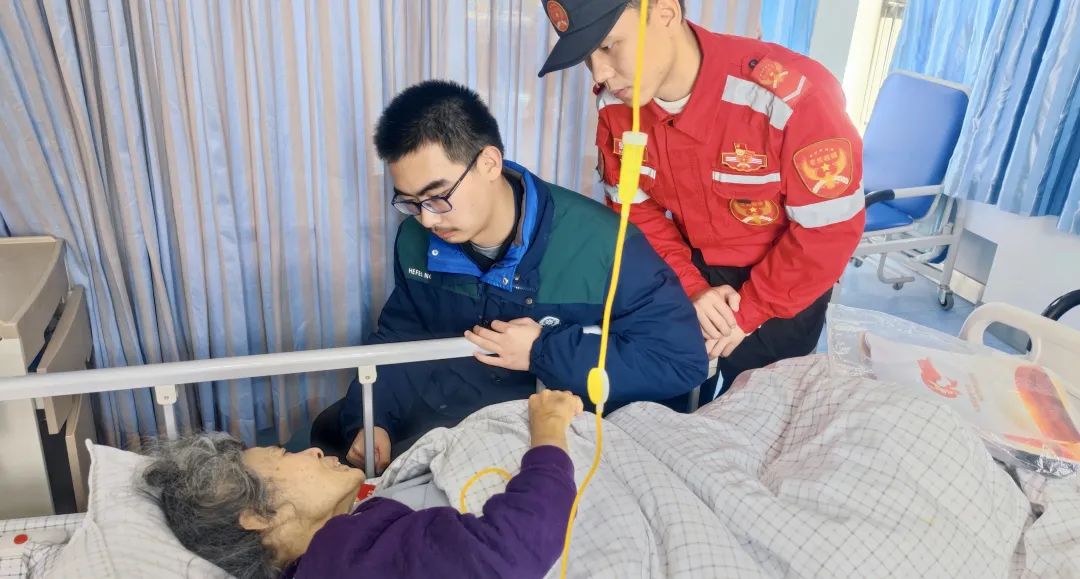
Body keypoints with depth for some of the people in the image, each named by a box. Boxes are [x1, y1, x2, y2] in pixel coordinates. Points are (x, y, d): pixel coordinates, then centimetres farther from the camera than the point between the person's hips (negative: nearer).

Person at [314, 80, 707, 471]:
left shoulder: (600, 244, -25)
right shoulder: (416, 241, -6)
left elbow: (683, 359, -23)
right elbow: (400, 334, 9)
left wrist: (543, 352, -26)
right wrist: (370, 420, -9)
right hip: (452, 408, 6)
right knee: (332, 430, 11)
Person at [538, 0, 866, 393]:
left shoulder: (790, 96, -34)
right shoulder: (615, 104, -15)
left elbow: (830, 229, -24)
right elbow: (636, 208, -4)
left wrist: (747, 312, -17)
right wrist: (689, 288, -16)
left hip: (783, 282, -4)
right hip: (691, 265, 4)